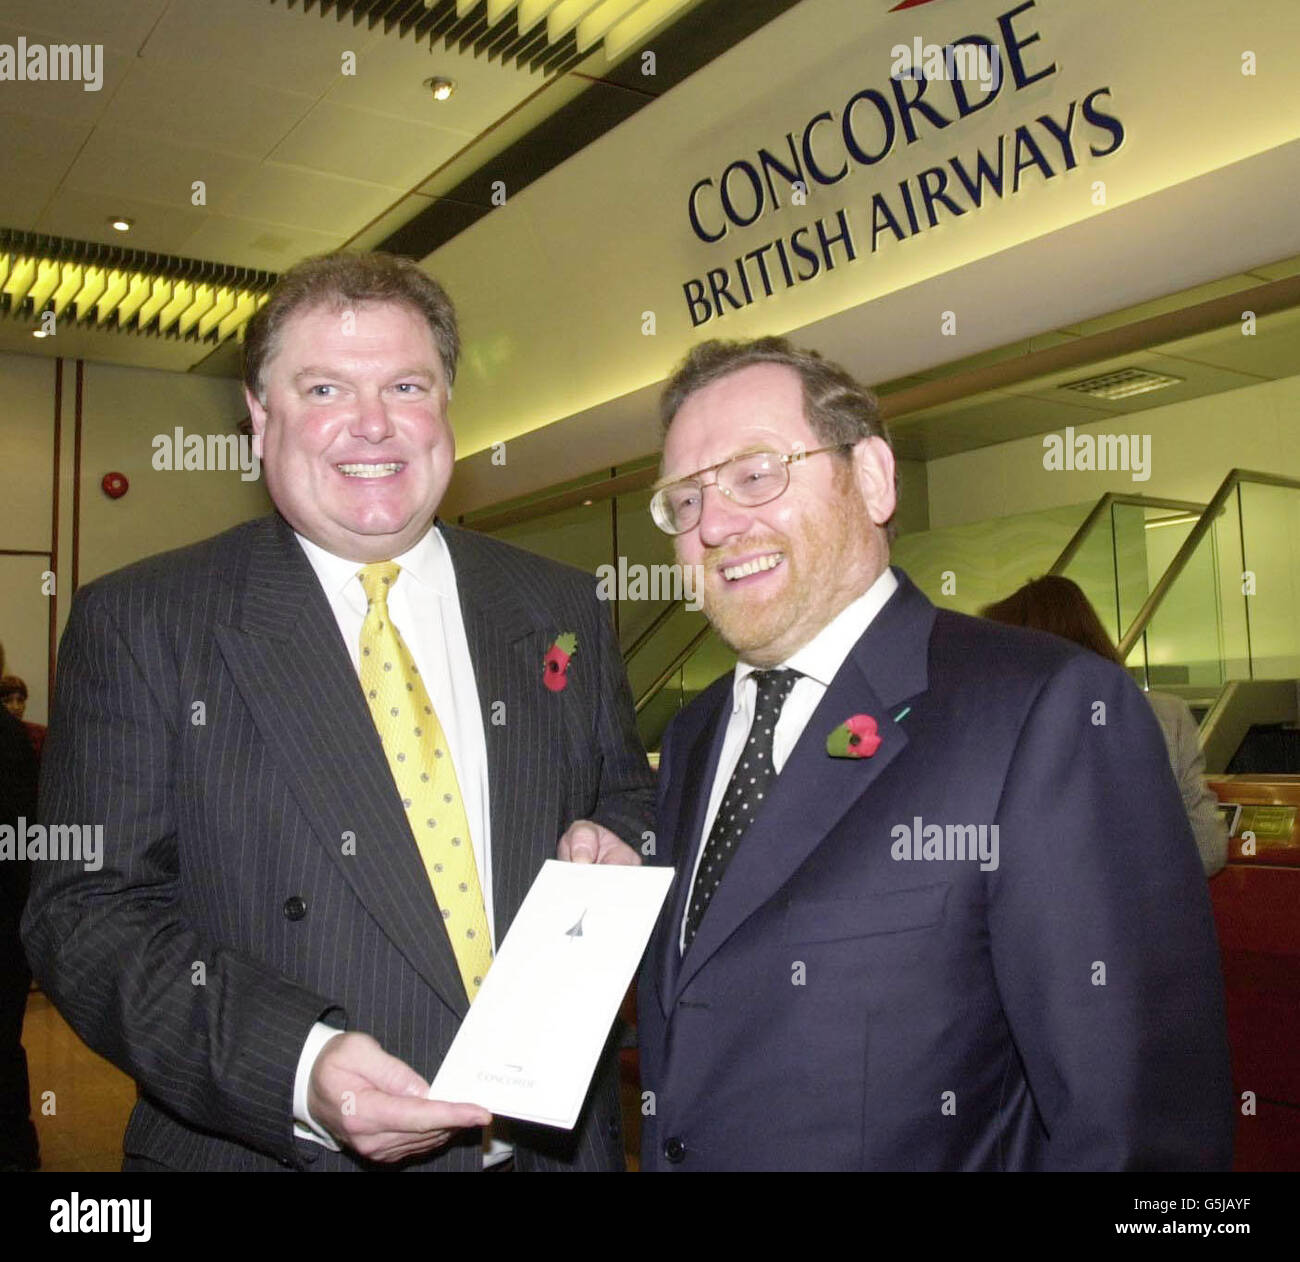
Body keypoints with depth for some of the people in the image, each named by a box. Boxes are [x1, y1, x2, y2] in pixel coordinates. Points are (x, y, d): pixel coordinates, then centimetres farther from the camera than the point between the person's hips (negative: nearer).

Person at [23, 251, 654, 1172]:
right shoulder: (137, 624, -6)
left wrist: (615, 848, -10)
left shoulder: (565, 610, 3)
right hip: (267, 1149, -3)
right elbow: (89, 912, -11)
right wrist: (295, 1071, -25)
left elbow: (632, 805, 13)